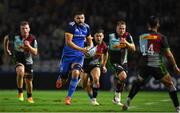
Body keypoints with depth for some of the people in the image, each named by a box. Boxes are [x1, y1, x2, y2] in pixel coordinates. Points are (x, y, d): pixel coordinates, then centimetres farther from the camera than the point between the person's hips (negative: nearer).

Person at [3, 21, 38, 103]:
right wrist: (6, 49, 11)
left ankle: (29, 97, 36)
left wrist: (29, 46, -31)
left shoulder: (32, 39, -13)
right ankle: (20, 93, -18)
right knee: (20, 72, -33)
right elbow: (6, 38, 6)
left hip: (28, 61, 2)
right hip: (18, 59, -2)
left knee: (28, 80, 10)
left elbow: (35, 53, -15)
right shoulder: (15, 36, -15)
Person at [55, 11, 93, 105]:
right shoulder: (71, 26, -13)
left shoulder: (86, 27, 4)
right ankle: (60, 78, 48)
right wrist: (81, 49, -27)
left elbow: (90, 41, 18)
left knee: (76, 73, -21)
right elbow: (68, 42, -21)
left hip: (79, 56, 2)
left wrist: (90, 48, -5)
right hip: (68, 55, -2)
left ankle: (69, 97, -11)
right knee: (63, 76, 6)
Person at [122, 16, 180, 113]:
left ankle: (127, 102, 16)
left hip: (144, 65, 4)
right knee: (170, 85, 6)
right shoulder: (161, 37, -6)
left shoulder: (141, 37, 6)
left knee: (138, 83, 26)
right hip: (157, 66, -4)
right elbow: (168, 54, -5)